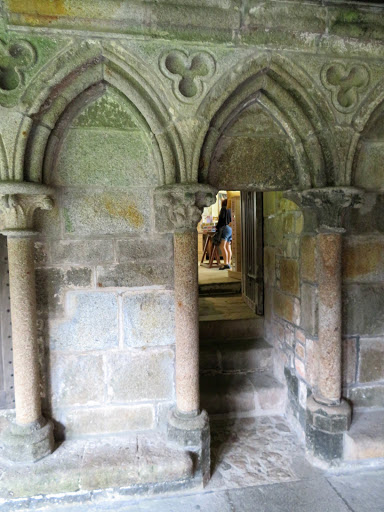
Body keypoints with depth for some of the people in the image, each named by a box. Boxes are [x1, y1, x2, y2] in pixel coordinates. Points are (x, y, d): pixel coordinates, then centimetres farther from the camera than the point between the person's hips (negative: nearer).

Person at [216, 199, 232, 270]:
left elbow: (221, 219, -8)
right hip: (232, 228, 8)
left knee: (222, 246, -13)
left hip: (226, 227, -8)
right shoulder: (231, 210, 17)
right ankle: (229, 263, 8)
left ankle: (226, 264, -21)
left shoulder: (224, 209, -1)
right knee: (228, 247, 9)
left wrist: (217, 227, 3)